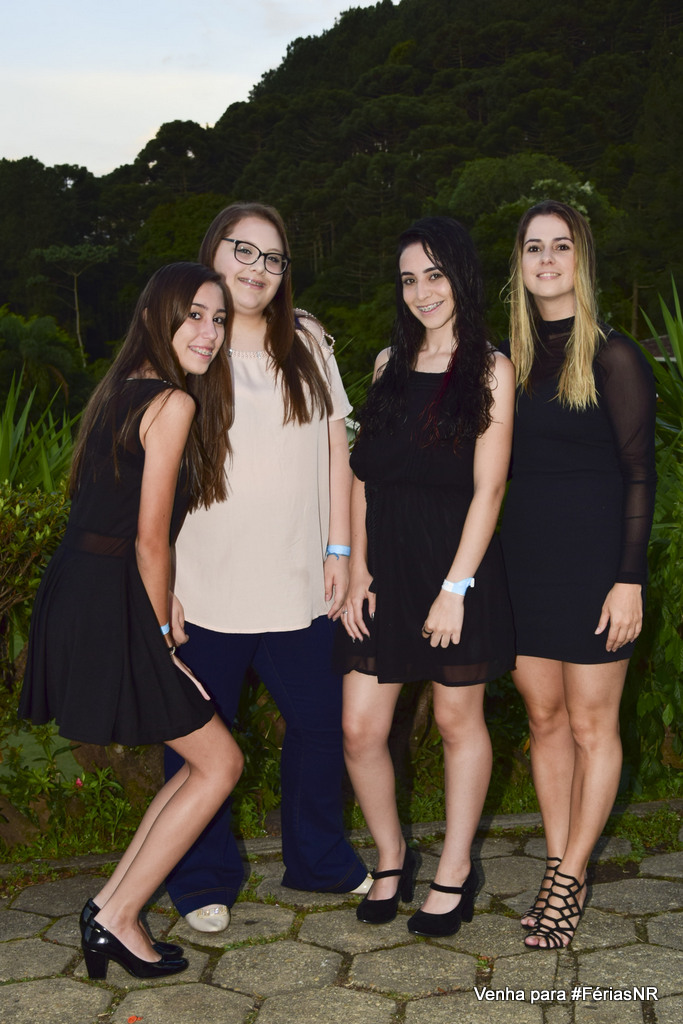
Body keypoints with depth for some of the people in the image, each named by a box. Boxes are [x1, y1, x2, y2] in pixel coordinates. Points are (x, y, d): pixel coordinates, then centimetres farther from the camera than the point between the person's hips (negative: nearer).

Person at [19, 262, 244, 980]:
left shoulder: (124, 388, 16)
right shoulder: (174, 403, -13)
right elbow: (149, 538, -14)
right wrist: (163, 637, -3)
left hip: (78, 596, 9)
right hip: (110, 607, -9)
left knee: (204, 759, 16)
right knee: (219, 762, 3)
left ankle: (110, 902, 18)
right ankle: (116, 918, 9)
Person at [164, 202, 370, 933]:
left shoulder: (306, 342, 9)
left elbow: (335, 449, 9)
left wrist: (339, 549, 4)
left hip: (297, 584, 3)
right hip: (204, 588, -3)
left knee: (320, 722, 11)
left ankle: (318, 860, 33)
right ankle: (203, 882, 26)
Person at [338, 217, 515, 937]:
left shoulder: (490, 370, -2)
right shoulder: (391, 363, 12)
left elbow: (488, 487, -8)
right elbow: (364, 473, 9)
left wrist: (455, 586, -15)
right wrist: (358, 570, 1)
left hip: (457, 561, -4)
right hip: (384, 562, 4)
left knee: (459, 721, 9)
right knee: (360, 729, 1)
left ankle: (455, 872, 26)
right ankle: (391, 858, 25)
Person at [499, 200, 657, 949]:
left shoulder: (612, 357, -7)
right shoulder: (511, 359, 9)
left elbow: (640, 475, -8)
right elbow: (500, 468, 12)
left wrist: (630, 578, -14)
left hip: (594, 561, -5)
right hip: (525, 559, 5)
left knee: (591, 724, 4)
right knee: (544, 719, 11)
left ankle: (569, 878, 16)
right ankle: (560, 870, 22)